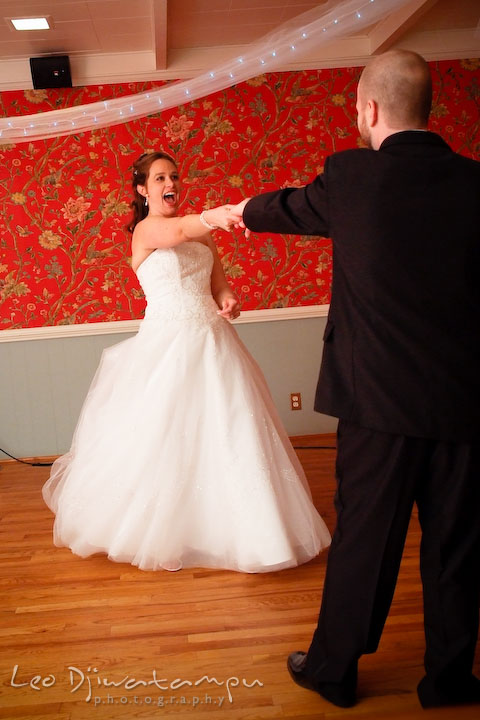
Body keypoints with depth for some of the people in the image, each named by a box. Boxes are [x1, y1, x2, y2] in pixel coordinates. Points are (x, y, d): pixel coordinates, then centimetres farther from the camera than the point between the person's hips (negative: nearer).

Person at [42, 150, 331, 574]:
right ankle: (159, 528, 24)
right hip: (168, 342, -6)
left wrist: (229, 302, -8)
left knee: (228, 432, 7)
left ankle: (227, 526, 25)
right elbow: (177, 232, -29)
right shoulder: (145, 230, -5)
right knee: (162, 436, 3)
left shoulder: (202, 234, 15)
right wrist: (215, 216, -49)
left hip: (212, 340, 6)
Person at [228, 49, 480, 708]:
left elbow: (289, 208, 14)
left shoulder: (351, 175, -6)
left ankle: (334, 669, 29)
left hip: (381, 397, -2)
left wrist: (243, 211, 35)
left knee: (363, 538, 11)